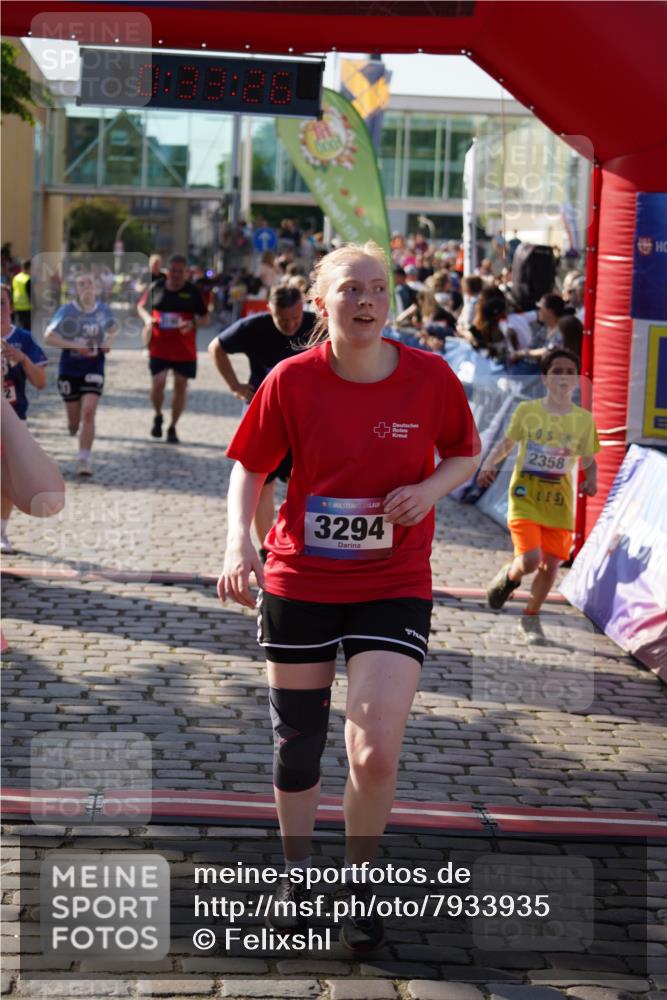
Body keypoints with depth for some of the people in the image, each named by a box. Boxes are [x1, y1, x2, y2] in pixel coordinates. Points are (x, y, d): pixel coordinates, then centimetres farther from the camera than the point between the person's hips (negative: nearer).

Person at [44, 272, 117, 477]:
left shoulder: (104, 310, 0)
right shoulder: (67, 311, -9)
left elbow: (113, 330, 20)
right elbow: (48, 337, -12)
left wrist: (108, 341, -2)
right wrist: (74, 345, -21)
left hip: (94, 369, 1)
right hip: (69, 369, -1)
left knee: (88, 412, -16)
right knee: (74, 420, 9)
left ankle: (84, 460, -12)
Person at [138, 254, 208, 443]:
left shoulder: (193, 292, -1)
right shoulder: (156, 288, 2)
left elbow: (204, 317, 3)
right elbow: (141, 306, 15)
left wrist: (193, 323, -18)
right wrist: (147, 319, -6)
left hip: (184, 349, 0)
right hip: (159, 347, 0)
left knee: (181, 385, 5)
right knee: (158, 383, -9)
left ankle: (172, 427, 19)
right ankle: (158, 416, 22)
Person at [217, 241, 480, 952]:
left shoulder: (430, 376, -8)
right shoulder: (292, 380, -9)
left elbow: (465, 455, 8)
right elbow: (250, 468, 1)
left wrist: (431, 488, -14)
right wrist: (239, 540, -16)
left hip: (394, 586, -1)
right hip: (299, 580, 1)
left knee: (376, 753, -10)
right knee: (295, 745, 11)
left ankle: (357, 881, 17)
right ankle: (297, 872, 37)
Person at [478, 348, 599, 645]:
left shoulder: (583, 419, 1)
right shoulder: (527, 410, -1)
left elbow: (588, 460, 10)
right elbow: (507, 444, 10)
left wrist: (591, 481, -10)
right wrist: (489, 465, -7)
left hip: (560, 504, 2)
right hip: (525, 498, -2)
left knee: (551, 564, 2)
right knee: (530, 560, -16)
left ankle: (531, 618, 25)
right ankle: (510, 576, 21)